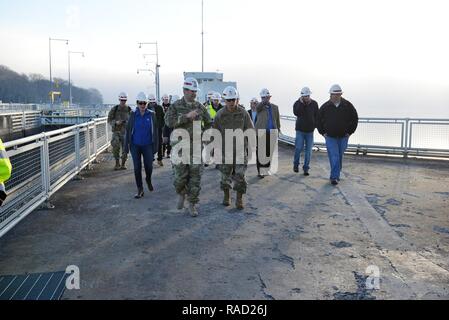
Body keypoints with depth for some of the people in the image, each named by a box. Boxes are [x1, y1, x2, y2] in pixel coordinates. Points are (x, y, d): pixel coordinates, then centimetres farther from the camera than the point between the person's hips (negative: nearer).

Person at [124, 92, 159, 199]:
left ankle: (148, 180, 32)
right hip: (135, 145, 1)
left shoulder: (152, 114, -3)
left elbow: (155, 131, 1)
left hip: (147, 145, -1)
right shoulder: (133, 115, -1)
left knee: (148, 166, -2)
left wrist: (155, 145, -1)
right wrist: (126, 145, 1)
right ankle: (140, 190, 14)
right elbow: (128, 130, 3)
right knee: (137, 168, 2)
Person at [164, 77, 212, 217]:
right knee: (180, 176, -2)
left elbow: (209, 123, 17)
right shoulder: (176, 106, 0)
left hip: (196, 146, 2)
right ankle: (182, 194, 30)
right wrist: (187, 116, -23)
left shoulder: (200, 107, 7)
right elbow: (169, 121, -17)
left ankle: (192, 204, 12)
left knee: (195, 176, 1)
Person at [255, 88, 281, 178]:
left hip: (272, 133, 3)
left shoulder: (275, 107, 12)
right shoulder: (260, 107, 1)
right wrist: (264, 101, -45)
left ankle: (267, 168, 23)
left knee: (269, 152, 7)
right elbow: (258, 107, -25)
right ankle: (260, 171, 2)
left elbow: (277, 120, 16)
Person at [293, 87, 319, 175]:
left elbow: (317, 116, 10)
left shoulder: (314, 104, 3)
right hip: (300, 130, -2)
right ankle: (296, 165, 17)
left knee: (308, 151, 2)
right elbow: (296, 113, -22)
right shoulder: (297, 103, -3)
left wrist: (315, 125, -1)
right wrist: (301, 103, -25)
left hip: (310, 131, 2)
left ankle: (306, 169, 10)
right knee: (299, 148, -6)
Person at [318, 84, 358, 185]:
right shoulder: (325, 107, -5)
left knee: (339, 157, 11)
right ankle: (334, 177, -6)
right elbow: (319, 120, 7)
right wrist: (323, 132, 1)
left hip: (343, 137, 2)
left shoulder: (348, 106, -3)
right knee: (334, 157, -10)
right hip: (330, 137, -2)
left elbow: (355, 119, 6)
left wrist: (349, 132, 1)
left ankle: (336, 175, 27)